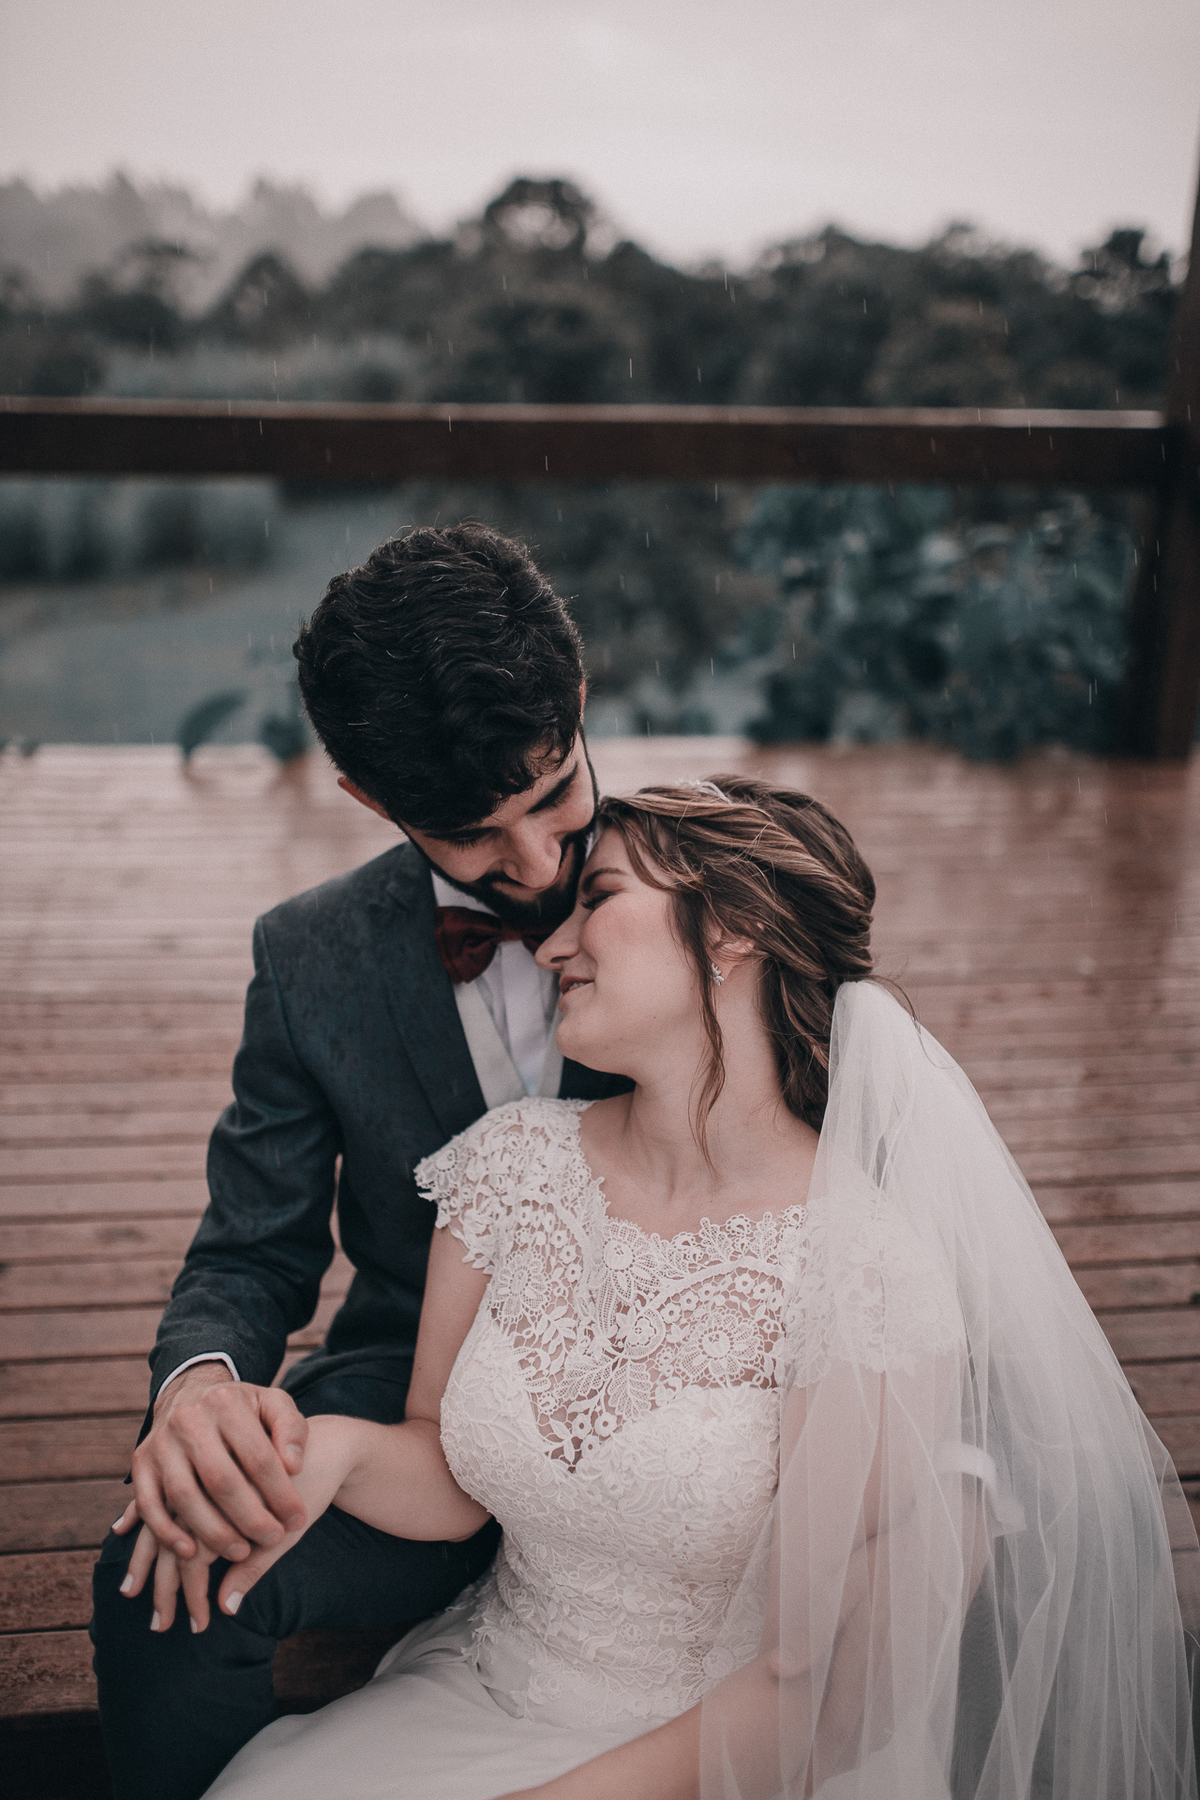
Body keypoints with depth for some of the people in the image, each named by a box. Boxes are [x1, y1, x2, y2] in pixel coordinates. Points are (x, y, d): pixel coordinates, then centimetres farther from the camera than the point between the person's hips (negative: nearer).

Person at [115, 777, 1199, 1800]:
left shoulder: (867, 1273, -23)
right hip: (478, 1693, 4)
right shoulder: (517, 1162, -7)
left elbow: (809, 1684, -16)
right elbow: (449, 1483, 2)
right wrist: (335, 1445, -19)